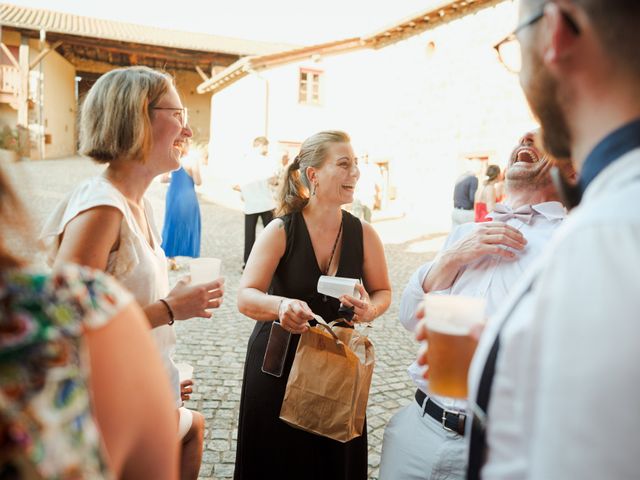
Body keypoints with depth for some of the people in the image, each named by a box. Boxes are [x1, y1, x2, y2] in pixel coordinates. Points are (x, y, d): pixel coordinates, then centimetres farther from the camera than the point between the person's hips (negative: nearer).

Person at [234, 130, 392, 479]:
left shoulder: (364, 235, -6)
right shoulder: (280, 231, -13)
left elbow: (382, 292, 7)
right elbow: (245, 297, -17)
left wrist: (369, 310, -17)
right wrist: (280, 305, -38)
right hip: (277, 362, -2)